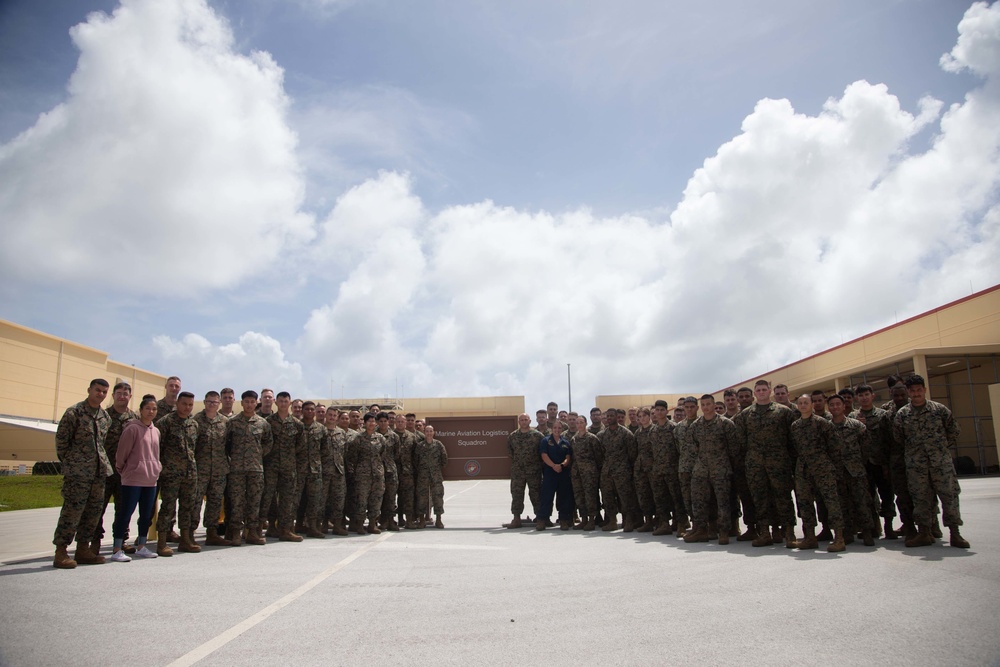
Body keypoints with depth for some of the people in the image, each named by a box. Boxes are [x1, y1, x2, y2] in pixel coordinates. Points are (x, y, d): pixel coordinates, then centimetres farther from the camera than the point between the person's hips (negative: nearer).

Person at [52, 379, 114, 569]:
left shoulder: (106, 417, 12)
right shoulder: (74, 412, -7)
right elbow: (61, 438, -4)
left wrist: (102, 461, 13)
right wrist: (68, 461, 0)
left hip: (100, 470, 7)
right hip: (78, 472, -7)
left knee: (93, 511, 9)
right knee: (72, 510, -6)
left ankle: (83, 549, 19)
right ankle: (61, 552, 3)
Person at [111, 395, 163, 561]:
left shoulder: (156, 431, 13)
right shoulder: (132, 429, -9)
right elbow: (121, 453, -7)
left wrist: (158, 468, 12)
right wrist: (121, 470, 1)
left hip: (151, 480, 7)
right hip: (133, 479, -7)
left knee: (147, 515, 12)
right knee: (125, 514, -3)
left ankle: (141, 547, 23)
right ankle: (117, 550, 4)